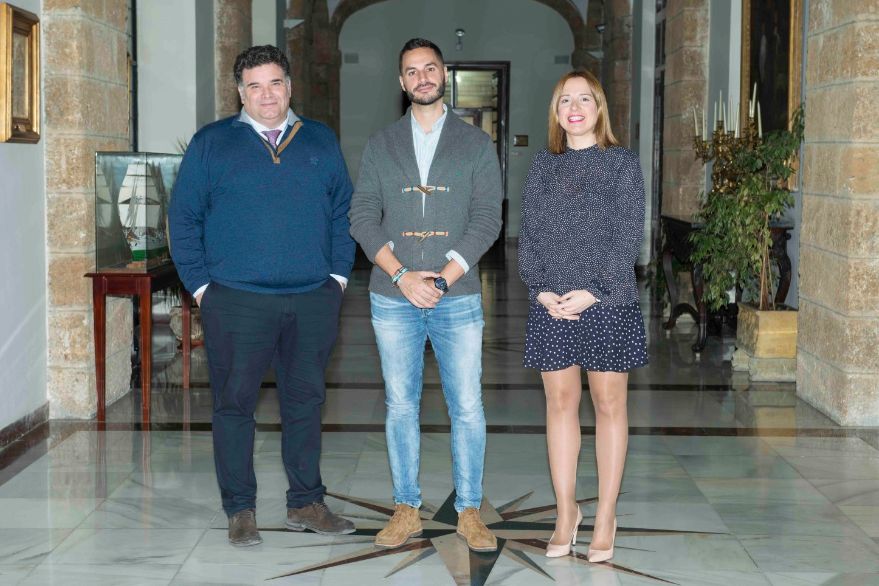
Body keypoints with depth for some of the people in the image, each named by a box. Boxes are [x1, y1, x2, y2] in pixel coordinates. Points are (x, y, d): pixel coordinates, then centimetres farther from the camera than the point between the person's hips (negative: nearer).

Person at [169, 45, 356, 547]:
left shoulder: (321, 142, 12)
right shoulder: (211, 143, 5)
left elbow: (343, 212, 13)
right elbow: (184, 218, 4)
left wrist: (339, 274, 3)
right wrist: (201, 284, -3)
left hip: (313, 299, 2)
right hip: (237, 300, -2)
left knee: (306, 401, 9)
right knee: (235, 403, 2)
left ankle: (307, 504, 20)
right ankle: (240, 510, 14)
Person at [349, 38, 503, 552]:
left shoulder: (476, 144, 5)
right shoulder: (381, 145, 9)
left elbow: (487, 219, -2)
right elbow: (363, 217, 2)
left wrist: (442, 279, -12)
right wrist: (401, 276, -11)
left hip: (457, 297, -1)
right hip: (393, 298, 1)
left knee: (468, 408, 1)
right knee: (401, 406, 7)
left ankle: (469, 512, 12)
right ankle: (407, 510, 17)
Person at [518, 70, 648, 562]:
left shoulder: (623, 163, 0)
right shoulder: (544, 165, 10)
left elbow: (628, 236, -7)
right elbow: (529, 232, 7)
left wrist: (593, 291, -15)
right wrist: (542, 290, -7)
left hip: (609, 304, -3)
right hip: (551, 305, 3)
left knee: (609, 404, 3)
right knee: (560, 402, 6)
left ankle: (606, 517, 11)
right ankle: (566, 512, 15)